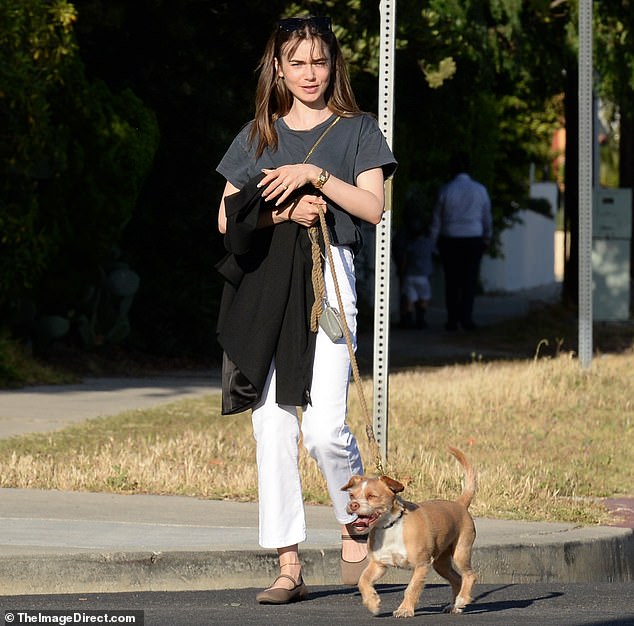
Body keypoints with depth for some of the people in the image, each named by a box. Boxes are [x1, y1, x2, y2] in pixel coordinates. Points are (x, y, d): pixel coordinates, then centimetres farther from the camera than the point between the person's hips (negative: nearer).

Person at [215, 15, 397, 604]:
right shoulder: (258, 135, 17)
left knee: (324, 428, -15)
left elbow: (373, 208, -1)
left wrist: (314, 175, -10)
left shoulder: (356, 130, 10)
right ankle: (288, 566, 2)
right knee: (271, 428, -1)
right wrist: (284, 212, -5)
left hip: (326, 275, -3)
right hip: (263, 285, 3)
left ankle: (356, 526, 10)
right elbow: (228, 217, 11)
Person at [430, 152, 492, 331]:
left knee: (452, 281, 6)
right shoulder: (480, 190, -1)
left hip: (450, 240, 0)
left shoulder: (445, 190, -5)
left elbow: (436, 219, 0)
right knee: (469, 281, 3)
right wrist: (487, 238, 23)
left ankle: (452, 320, 6)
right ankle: (466, 317, -4)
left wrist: (434, 241, 12)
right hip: (473, 240, 0)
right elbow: (487, 217, 8)